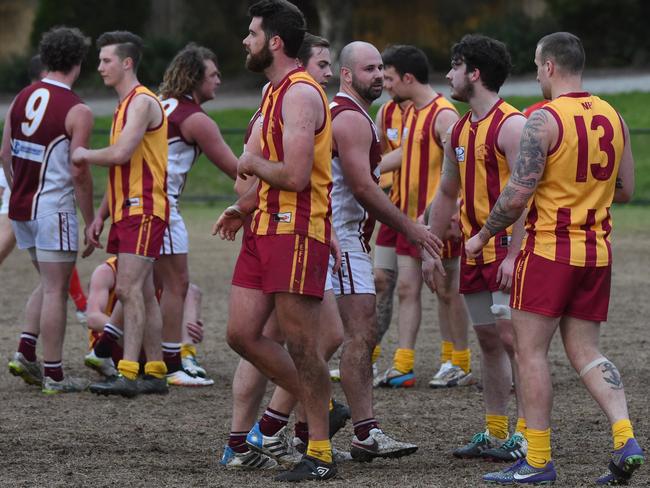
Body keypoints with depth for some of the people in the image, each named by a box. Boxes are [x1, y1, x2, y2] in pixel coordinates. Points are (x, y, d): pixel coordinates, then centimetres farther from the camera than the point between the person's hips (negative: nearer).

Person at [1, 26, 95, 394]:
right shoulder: (77, 112, -13)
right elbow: (79, 172, -15)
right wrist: (91, 222, -6)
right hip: (55, 209, -7)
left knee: (48, 284, 21)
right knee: (56, 290, 0)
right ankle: (54, 375, 2)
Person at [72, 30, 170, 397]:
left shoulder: (142, 102, -12)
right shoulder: (125, 105, 21)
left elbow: (120, 154, -23)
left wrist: (85, 155, -5)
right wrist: (102, 214, 20)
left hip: (144, 209, -10)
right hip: (126, 210, 10)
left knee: (129, 289, -16)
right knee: (143, 293, 10)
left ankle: (129, 374, -21)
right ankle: (156, 373, 12)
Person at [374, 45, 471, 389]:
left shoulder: (443, 116, -16)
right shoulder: (411, 113, 12)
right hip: (411, 218, 9)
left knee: (447, 292, 1)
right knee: (406, 289, 5)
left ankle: (461, 367, 10)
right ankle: (402, 367, 5)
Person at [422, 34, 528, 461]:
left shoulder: (511, 126, -12)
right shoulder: (459, 130, 15)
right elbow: (447, 193, 23)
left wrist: (513, 255, -25)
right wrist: (430, 250, 20)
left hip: (507, 248, -9)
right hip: (475, 250, 9)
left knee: (511, 335, -12)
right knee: (488, 340, 10)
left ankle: (527, 432, -10)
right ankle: (495, 435, 15)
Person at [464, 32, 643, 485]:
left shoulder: (544, 120, -13)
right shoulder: (613, 118, 8)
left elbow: (518, 194, -16)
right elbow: (625, 190, 13)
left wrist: (482, 236, -3)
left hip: (549, 248, -6)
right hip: (597, 252, 6)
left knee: (531, 351, 2)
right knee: (585, 351, 12)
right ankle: (625, 439, -6)